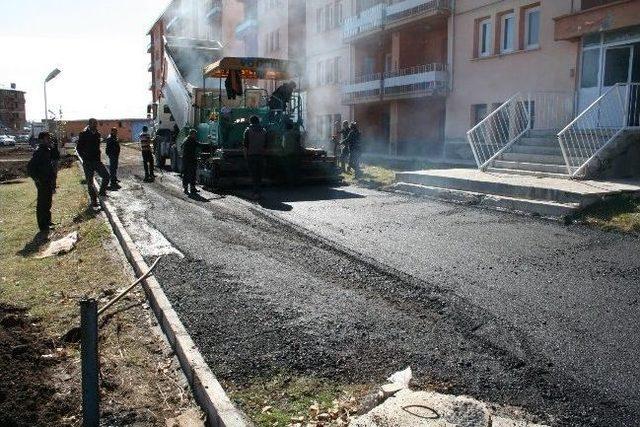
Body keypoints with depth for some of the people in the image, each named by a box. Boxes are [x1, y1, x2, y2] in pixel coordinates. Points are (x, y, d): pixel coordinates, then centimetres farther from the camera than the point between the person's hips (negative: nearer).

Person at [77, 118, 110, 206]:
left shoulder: (97, 134, 8)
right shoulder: (83, 134, -8)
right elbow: (78, 148, -5)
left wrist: (98, 157, 10)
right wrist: (84, 158, -8)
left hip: (97, 161, 5)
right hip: (88, 162, -4)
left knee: (106, 176, -9)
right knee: (90, 182, 2)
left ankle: (102, 192, 11)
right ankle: (93, 200, 10)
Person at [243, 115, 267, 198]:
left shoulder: (248, 131, -4)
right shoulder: (263, 131, 7)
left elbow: (245, 144, -8)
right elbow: (265, 145, 7)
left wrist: (245, 155, -1)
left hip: (251, 155, -4)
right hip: (260, 155, 4)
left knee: (253, 174, -3)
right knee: (259, 173, 13)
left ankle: (256, 192, -10)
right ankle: (258, 190, 21)